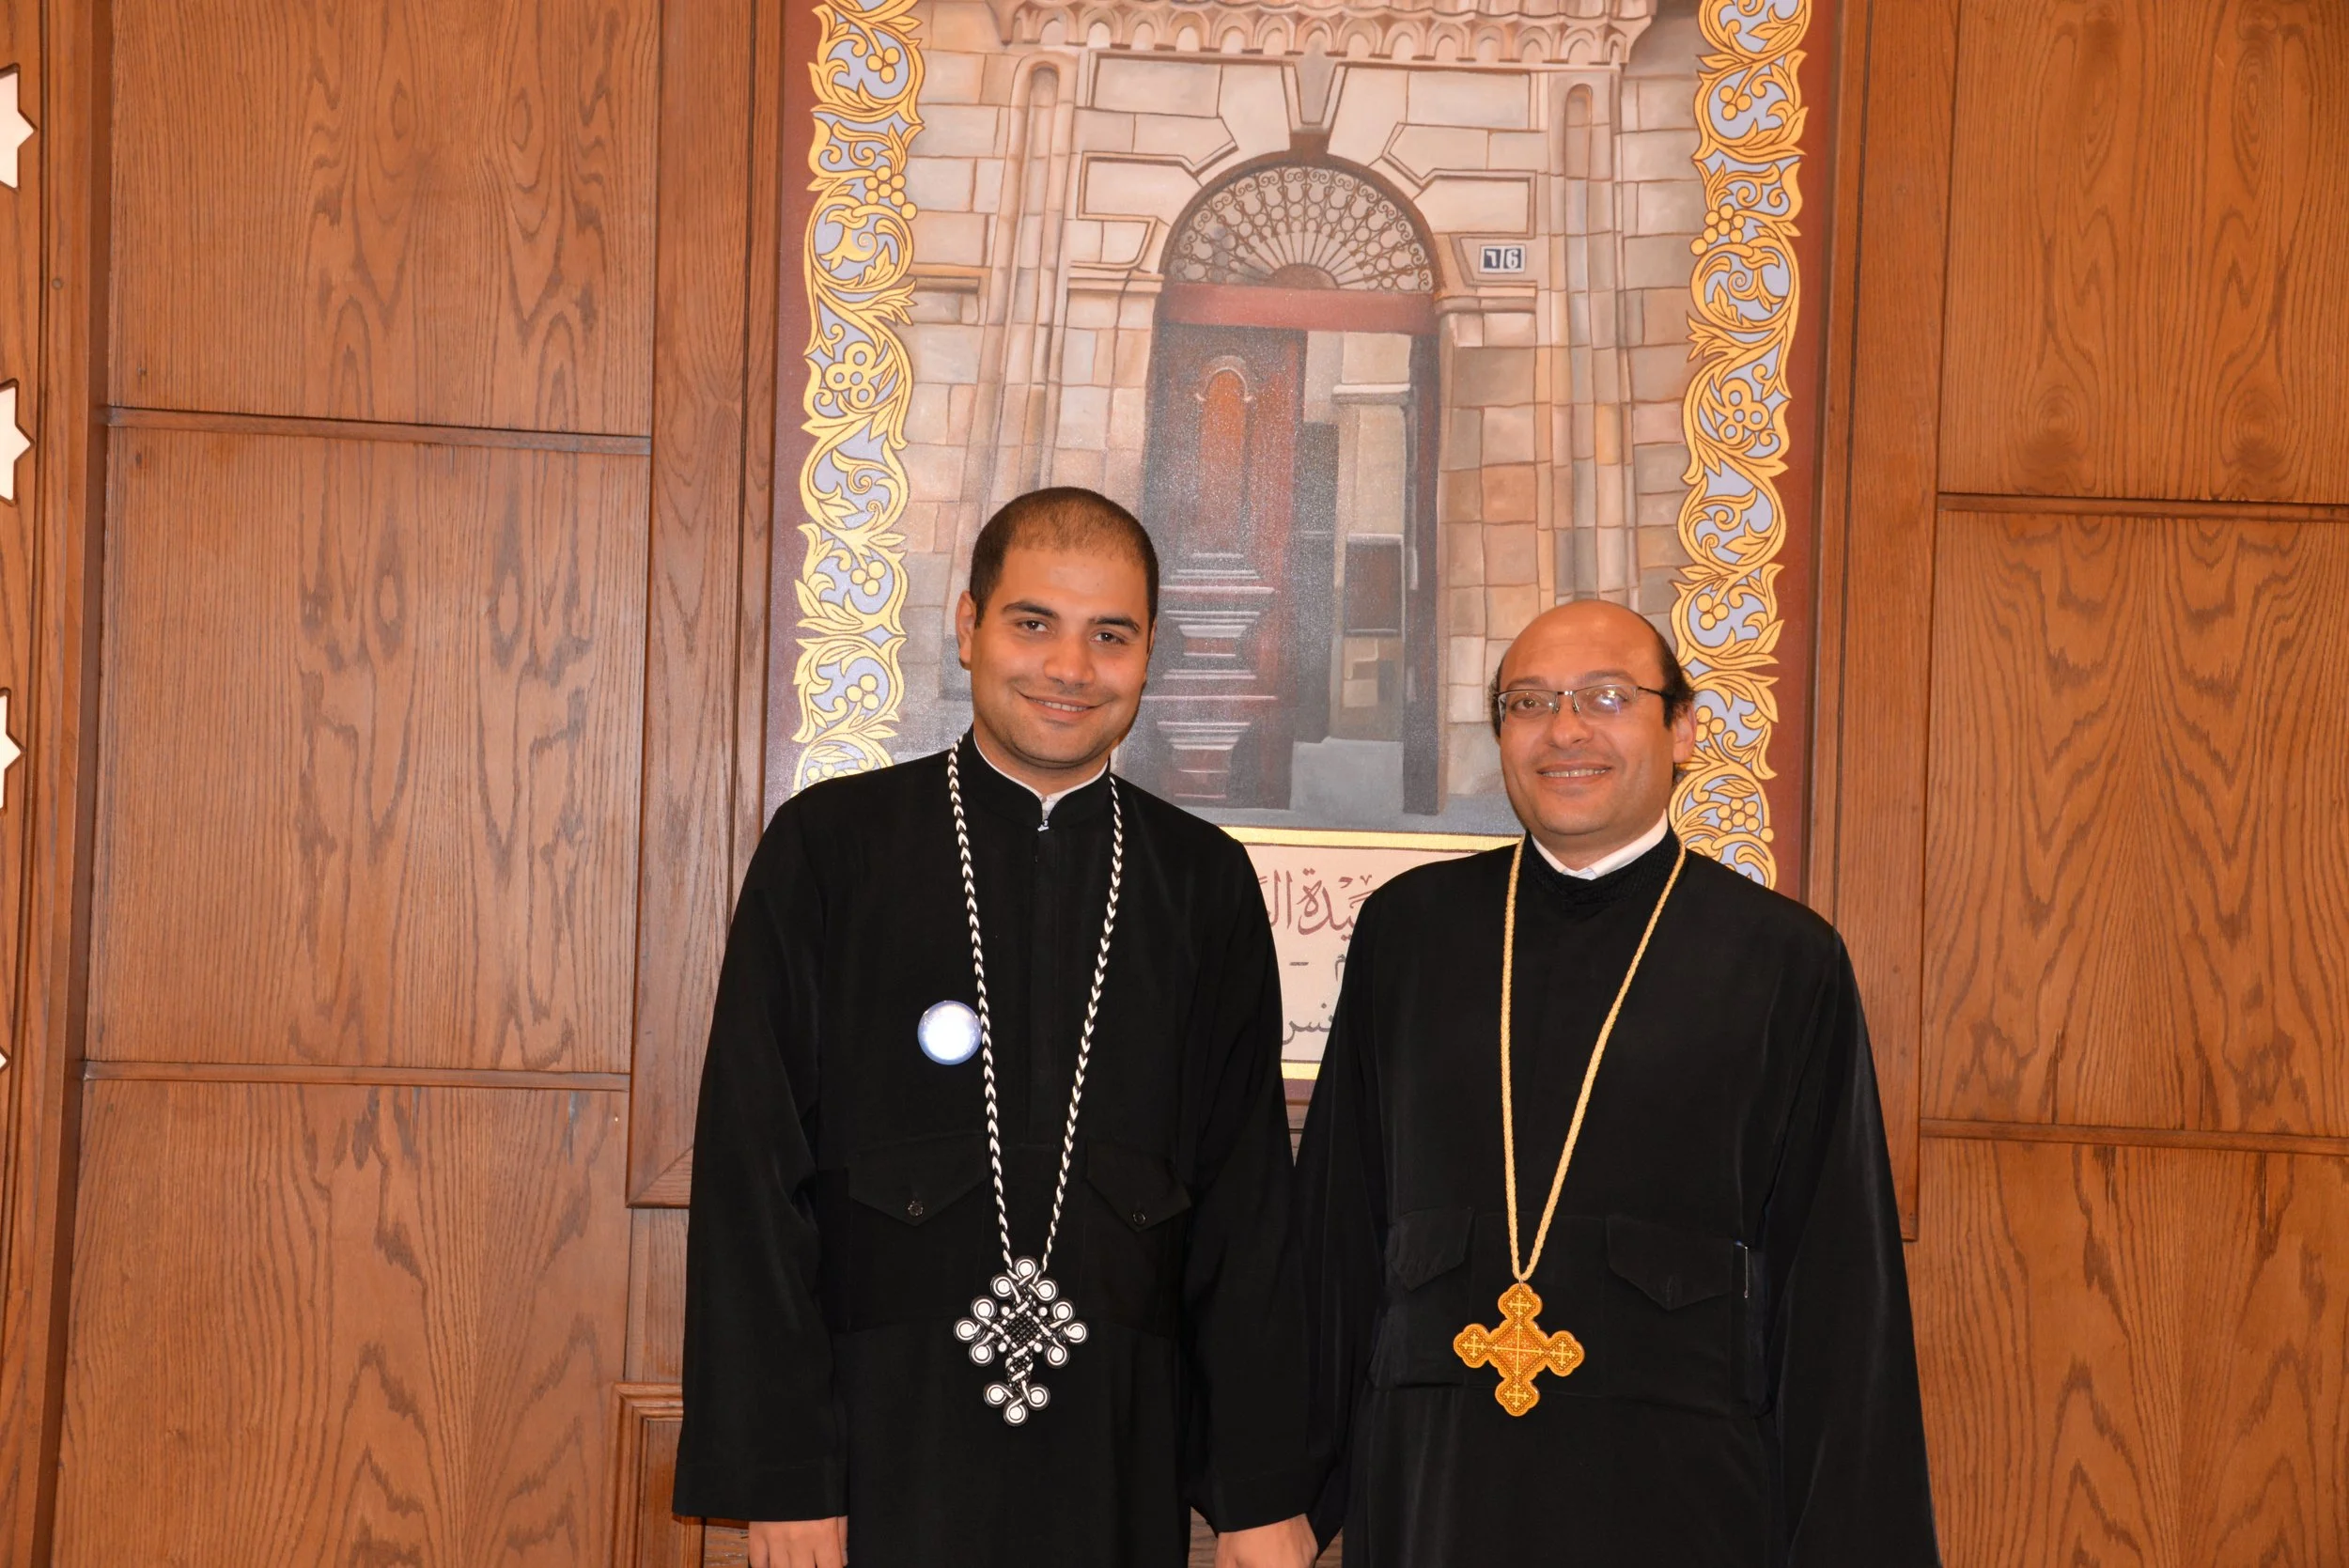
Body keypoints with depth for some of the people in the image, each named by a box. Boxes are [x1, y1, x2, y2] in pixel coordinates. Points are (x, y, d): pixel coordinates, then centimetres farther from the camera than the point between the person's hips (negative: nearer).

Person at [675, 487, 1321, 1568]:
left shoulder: (1204, 883, 7)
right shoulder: (829, 844, 0)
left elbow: (1247, 1202, 6)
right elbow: (752, 1177, -3)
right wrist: (777, 1478, -7)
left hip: (1120, 1463, 2)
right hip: (883, 1449, -2)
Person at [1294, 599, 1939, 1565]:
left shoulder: (1786, 960, -1)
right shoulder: (1406, 928, 7)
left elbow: (1838, 1291, -1)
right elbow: (1336, 1226, 9)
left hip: (1677, 1489, -2)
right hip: (1436, 1477, 2)